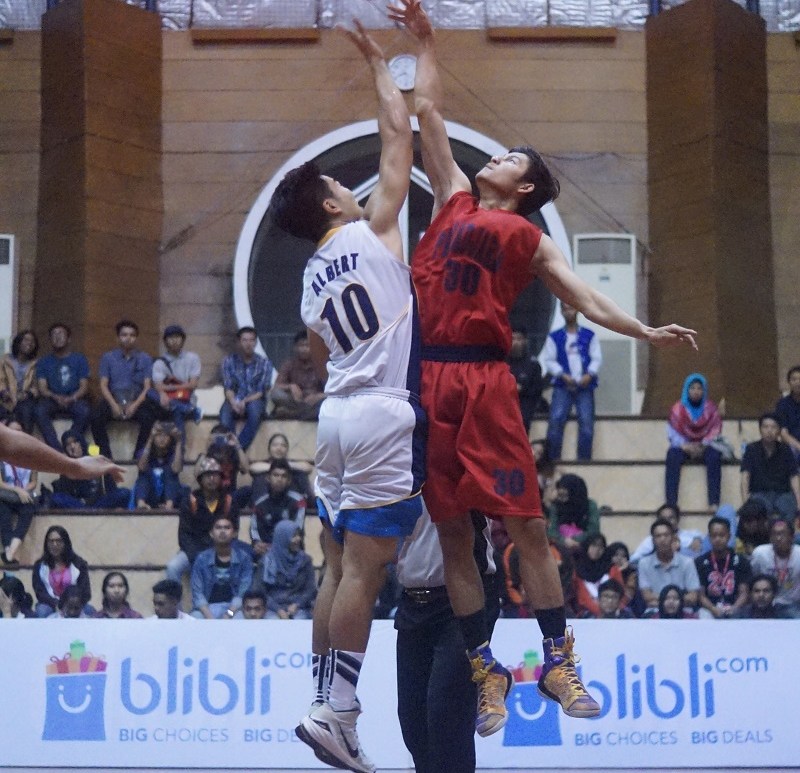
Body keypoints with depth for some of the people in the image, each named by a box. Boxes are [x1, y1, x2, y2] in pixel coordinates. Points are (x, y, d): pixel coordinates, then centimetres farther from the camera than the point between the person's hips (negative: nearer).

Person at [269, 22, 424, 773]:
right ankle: (338, 712, -12)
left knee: (339, 566, 11)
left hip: (337, 414, 8)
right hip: (383, 417, -8)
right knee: (363, 570, -9)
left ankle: (322, 702, 12)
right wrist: (379, 65, 13)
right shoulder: (372, 232, -3)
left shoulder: (314, 278, 15)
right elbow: (398, 135, 2)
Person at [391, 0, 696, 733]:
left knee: (526, 524, -4)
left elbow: (585, 298, 6)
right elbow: (428, 112, 25)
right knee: (453, 531, 3)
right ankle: (487, 670, 10)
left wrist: (645, 331, -7)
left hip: (485, 380, -3)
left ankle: (559, 662, 3)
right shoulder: (454, 201, 19)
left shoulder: (528, 238, 12)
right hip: (427, 378, 3)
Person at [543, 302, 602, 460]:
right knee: (556, 420, -15)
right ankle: (553, 458, -11)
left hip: (585, 386, 0)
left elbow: (597, 358, 6)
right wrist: (563, 375, -11)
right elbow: (549, 360, 5)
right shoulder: (554, 337, 11)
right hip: (562, 386, 0)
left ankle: (584, 459, -4)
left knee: (586, 422, -10)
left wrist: (589, 375, -13)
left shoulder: (589, 336, 11)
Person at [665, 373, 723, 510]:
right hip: (684, 446, 0)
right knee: (673, 456, -34)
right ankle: (671, 503, -43)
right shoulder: (678, 409, 4)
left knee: (714, 457, -34)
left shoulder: (710, 408, 6)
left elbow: (715, 432, 2)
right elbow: (673, 433, -1)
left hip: (705, 447, 0)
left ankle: (714, 503, -42)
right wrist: (687, 447, -17)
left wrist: (703, 446, -16)